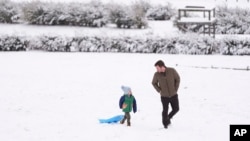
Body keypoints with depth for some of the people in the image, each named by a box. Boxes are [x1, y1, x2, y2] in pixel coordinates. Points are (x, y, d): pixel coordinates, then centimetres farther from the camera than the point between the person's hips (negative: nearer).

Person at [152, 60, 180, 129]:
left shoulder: (172, 71, -16)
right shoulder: (157, 74, -14)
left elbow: (177, 79, 0)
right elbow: (154, 83, 5)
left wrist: (175, 89, -3)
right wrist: (159, 90, -4)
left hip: (173, 95, 1)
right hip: (164, 96, -1)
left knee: (176, 109, 7)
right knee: (165, 110, 1)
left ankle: (168, 117, 32)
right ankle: (165, 123, 19)